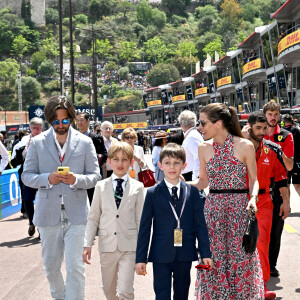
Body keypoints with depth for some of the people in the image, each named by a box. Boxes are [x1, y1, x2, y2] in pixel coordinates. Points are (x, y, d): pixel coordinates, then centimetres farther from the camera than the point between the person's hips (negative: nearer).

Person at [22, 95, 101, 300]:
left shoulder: (85, 142, 3)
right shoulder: (38, 143, 3)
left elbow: (95, 175, 3)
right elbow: (27, 176, 4)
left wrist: (77, 179, -18)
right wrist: (47, 179, -16)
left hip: (76, 214, -2)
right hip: (48, 214, 2)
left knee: (75, 267, -7)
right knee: (51, 267, 15)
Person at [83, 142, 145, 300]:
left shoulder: (137, 187, 2)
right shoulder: (101, 186, 5)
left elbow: (140, 220, 3)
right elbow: (93, 218, 7)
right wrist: (88, 244, 0)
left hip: (129, 246, -2)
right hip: (107, 245, 2)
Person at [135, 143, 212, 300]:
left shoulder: (192, 192, 5)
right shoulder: (153, 193, 0)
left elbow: (200, 224, 7)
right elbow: (145, 227, 1)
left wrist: (205, 253, 3)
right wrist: (140, 258, -2)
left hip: (185, 254, 2)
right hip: (161, 255, -2)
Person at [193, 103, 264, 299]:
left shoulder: (245, 146, -6)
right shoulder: (204, 148, 4)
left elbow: (254, 179, 0)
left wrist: (253, 198, -17)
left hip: (239, 208, -3)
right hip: (213, 208, 3)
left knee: (240, 258, 3)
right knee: (214, 260, 5)